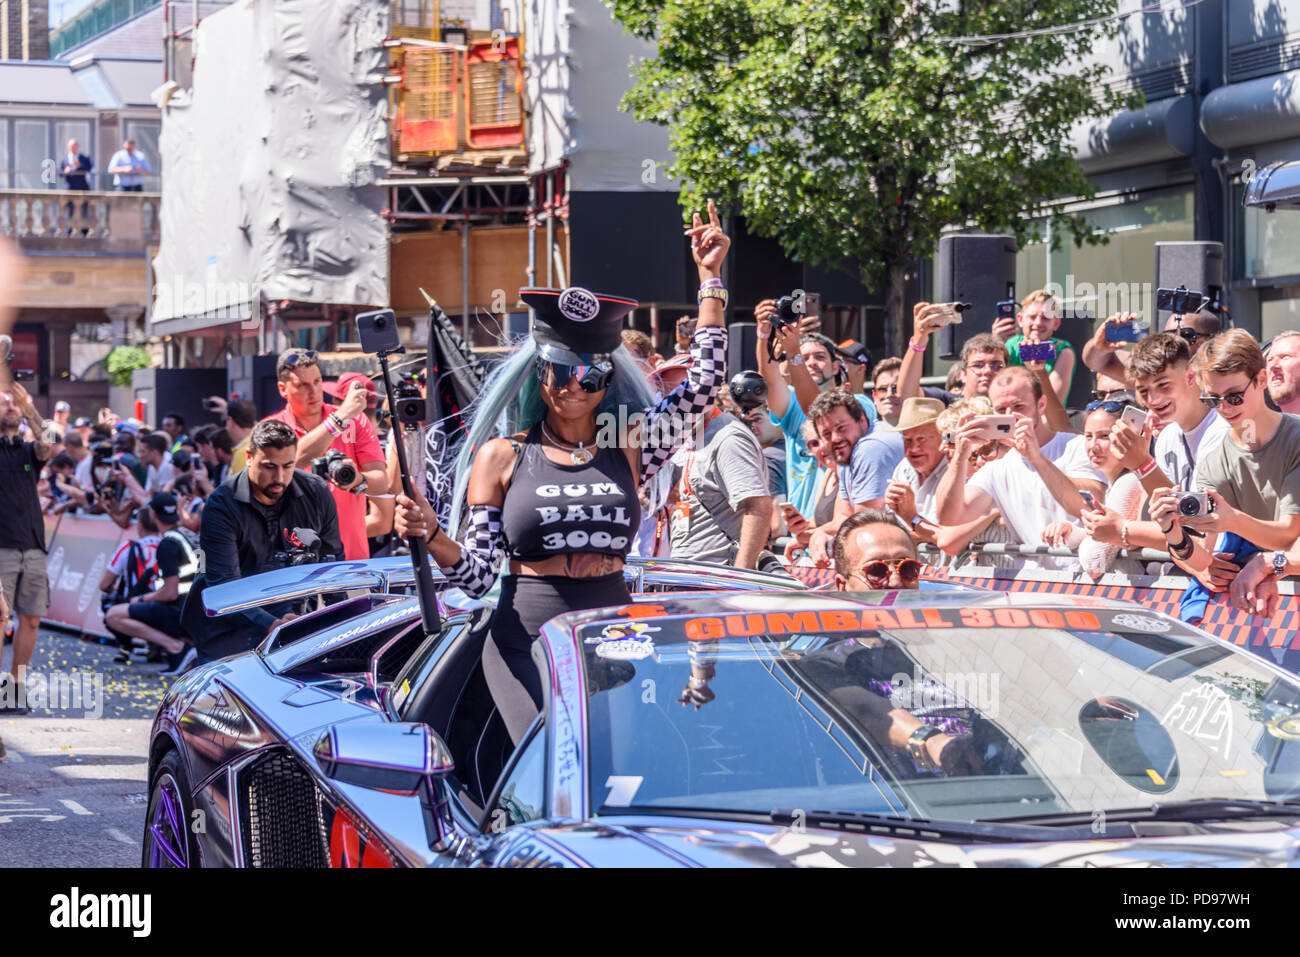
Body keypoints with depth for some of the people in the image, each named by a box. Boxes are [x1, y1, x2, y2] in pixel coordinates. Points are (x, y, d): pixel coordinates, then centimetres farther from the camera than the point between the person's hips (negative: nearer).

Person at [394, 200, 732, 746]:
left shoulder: (628, 449, 11)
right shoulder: (502, 456, 6)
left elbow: (704, 383, 8)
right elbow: (477, 577, 3)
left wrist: (709, 277, 10)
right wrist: (432, 537, -17)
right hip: (525, 643, -2)